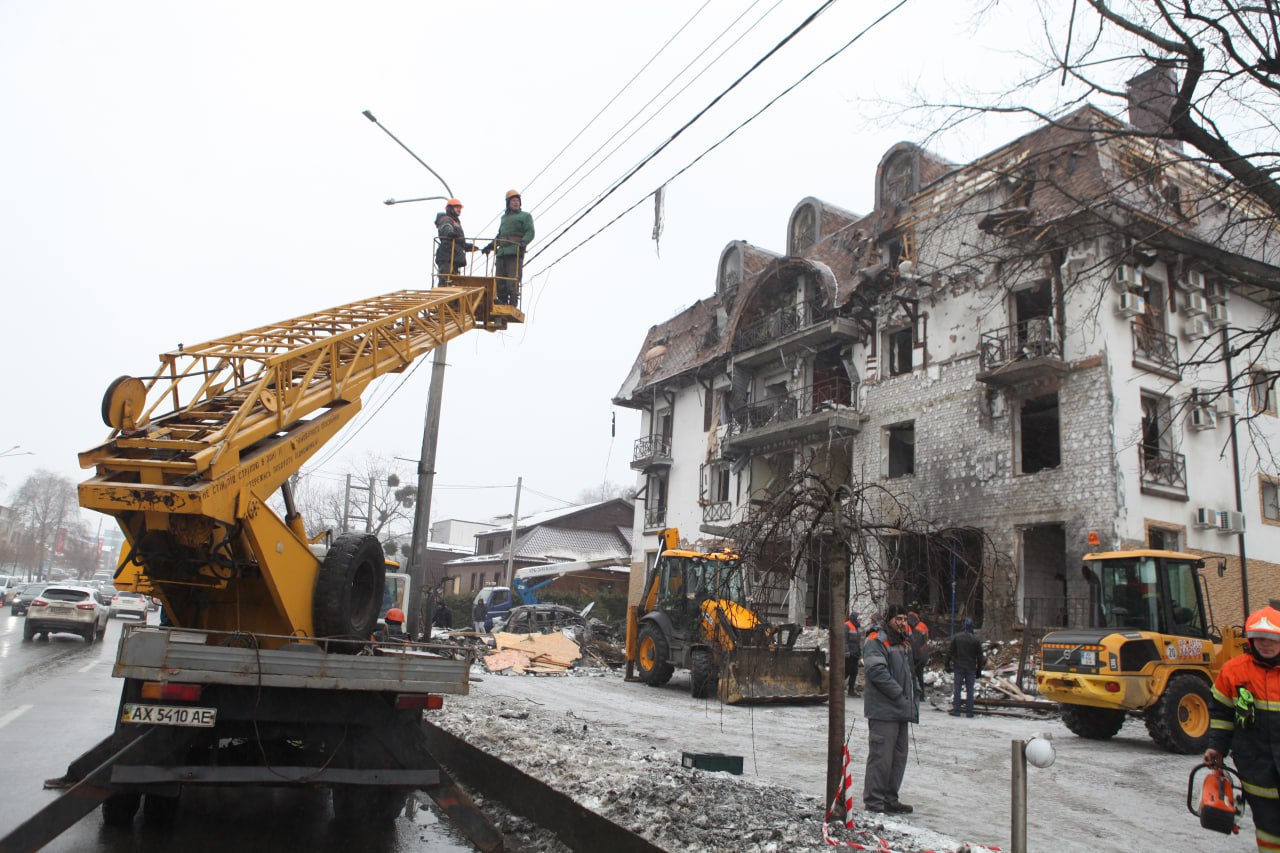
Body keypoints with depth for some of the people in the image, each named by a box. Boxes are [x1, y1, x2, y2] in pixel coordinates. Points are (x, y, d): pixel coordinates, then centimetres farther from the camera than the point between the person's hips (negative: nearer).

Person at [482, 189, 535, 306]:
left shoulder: (525, 216, 11)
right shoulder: (504, 217, 29)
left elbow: (530, 232, -3)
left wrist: (523, 241, -22)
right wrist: (491, 246, 23)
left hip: (515, 253, -6)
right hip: (501, 253, 6)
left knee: (512, 282, -13)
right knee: (499, 282, 2)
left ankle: (512, 306, -12)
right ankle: (502, 304, 7)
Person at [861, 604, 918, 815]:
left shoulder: (903, 643, 21)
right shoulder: (875, 641, -9)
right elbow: (877, 671, -20)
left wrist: (913, 701, 15)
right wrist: (899, 695, -18)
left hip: (901, 711, 9)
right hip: (883, 710, -9)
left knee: (899, 755, 13)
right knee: (881, 755, -6)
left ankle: (890, 798, 22)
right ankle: (874, 800, 2)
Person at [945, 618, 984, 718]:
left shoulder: (956, 638, 0)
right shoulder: (976, 640, 0)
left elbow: (950, 652, 0)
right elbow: (980, 656, 3)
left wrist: (948, 665, 8)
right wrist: (979, 670, 11)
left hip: (958, 667, 0)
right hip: (971, 668, 0)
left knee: (957, 688, 4)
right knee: (970, 689, 5)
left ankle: (956, 710, 2)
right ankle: (969, 711, 5)